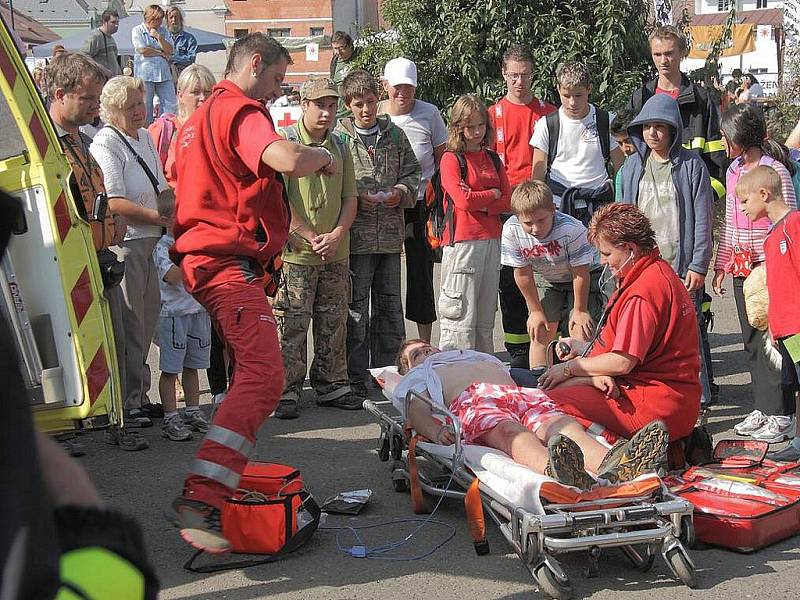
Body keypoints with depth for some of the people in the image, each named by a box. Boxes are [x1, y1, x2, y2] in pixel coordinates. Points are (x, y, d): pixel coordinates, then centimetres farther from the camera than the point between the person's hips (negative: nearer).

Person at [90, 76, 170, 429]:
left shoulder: (145, 138, 16)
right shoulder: (106, 144, -10)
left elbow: (162, 189, 24)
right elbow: (114, 203, -17)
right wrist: (158, 216, -16)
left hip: (152, 241, 9)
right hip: (122, 243, -8)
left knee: (147, 321, 12)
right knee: (128, 324, -5)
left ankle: (139, 396, 22)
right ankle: (127, 403, 2)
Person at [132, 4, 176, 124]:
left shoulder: (163, 31, 14)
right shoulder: (137, 31, 1)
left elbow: (169, 50, 3)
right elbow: (143, 50, -12)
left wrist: (158, 36, -8)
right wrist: (161, 53, -4)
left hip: (163, 73, 4)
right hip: (145, 73, -4)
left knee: (170, 105, -3)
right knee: (145, 107, -1)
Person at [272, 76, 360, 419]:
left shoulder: (340, 147, 13)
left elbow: (350, 198, 12)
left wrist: (336, 235, -6)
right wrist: (310, 237, -13)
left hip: (336, 253, 5)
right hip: (295, 252, -5)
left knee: (333, 323, 11)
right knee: (291, 325, -2)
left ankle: (331, 386, 21)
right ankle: (287, 392, 5)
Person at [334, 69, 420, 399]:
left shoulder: (395, 134, 10)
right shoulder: (339, 137, -3)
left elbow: (412, 171, 15)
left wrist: (401, 192, -3)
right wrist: (355, 197, -16)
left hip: (390, 235, 4)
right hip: (356, 235, -4)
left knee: (389, 307, 12)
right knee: (355, 308, 2)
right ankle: (356, 378, 10)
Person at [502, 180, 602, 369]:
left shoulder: (571, 229, -37)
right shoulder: (511, 231, -26)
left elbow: (581, 274, -24)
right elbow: (522, 273, -13)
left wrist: (580, 311, -14)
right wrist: (535, 310, -5)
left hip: (584, 278, -4)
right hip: (545, 281, 4)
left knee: (580, 330, -15)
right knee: (540, 331, -2)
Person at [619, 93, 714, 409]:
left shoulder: (691, 164, -1)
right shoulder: (634, 165, 11)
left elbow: (703, 220, -3)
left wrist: (698, 266, -7)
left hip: (680, 264, -4)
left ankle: (698, 395, 5)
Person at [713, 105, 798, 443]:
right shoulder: (734, 171, 12)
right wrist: (721, 266, 17)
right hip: (741, 269, 7)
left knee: (770, 340, -5)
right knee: (751, 342, 10)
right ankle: (762, 409, 18)